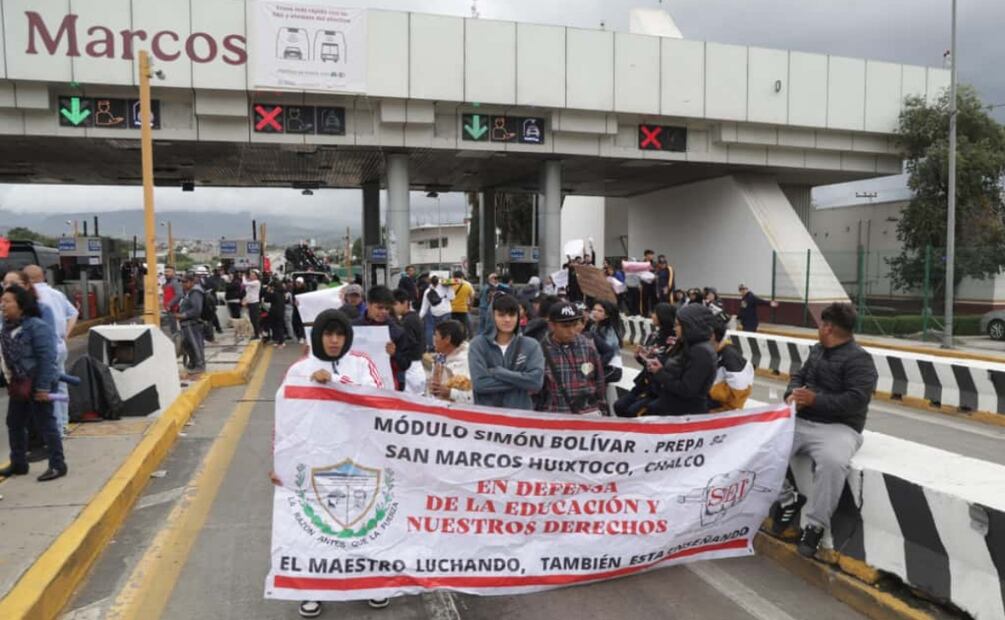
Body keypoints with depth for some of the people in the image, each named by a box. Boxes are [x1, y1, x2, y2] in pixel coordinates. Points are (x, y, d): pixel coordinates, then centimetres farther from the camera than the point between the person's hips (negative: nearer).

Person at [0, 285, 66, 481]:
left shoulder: (36, 326, -18)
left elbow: (47, 358, -21)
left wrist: (43, 387, -24)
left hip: (36, 384, -9)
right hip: (18, 384, 9)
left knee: (46, 423, -3)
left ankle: (57, 465, 5)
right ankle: (18, 463, 31)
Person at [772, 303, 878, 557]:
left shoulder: (859, 359, -8)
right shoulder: (817, 350, 17)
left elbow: (856, 400, -18)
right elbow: (799, 375, 20)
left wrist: (815, 399, -21)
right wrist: (792, 394, -4)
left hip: (837, 427, -7)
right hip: (800, 421, 7)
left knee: (832, 462, -38)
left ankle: (815, 526, -21)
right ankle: (787, 499, 3)